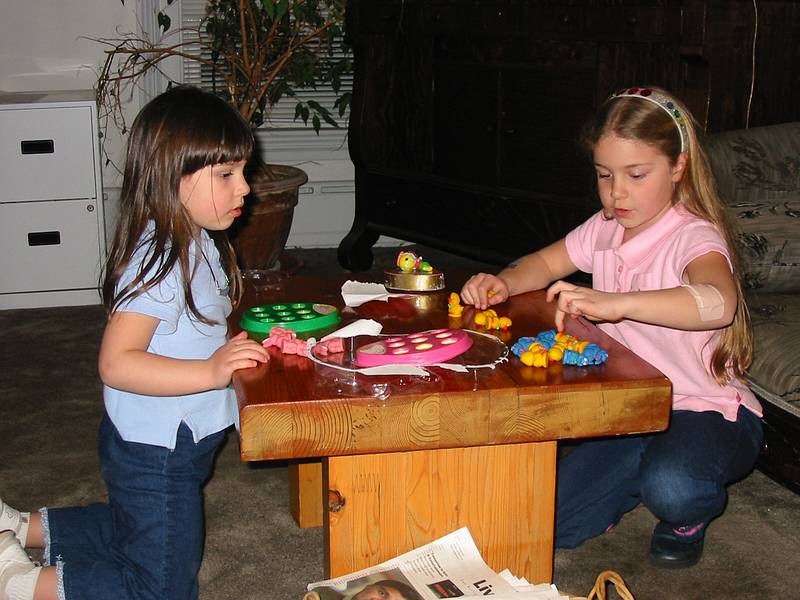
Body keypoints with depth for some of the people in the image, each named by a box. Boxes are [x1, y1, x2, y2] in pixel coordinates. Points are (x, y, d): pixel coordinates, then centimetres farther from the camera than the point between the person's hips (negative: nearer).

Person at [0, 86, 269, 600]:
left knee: (135, 533, 32)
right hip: (154, 455, -10)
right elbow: (117, 363, -32)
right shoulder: (158, 261, -28)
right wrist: (211, 371, -36)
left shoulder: (199, 245, 4)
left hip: (180, 444, 10)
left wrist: (241, 343, 2)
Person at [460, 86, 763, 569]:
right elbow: (544, 263, 18)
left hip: (711, 413, -6)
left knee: (671, 489, -38)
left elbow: (718, 303, -43)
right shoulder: (605, 229, 3)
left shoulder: (694, 237, -20)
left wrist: (612, 303, -54)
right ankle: (657, 466, 19)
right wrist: (503, 283, -6)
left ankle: (694, 512, 2)